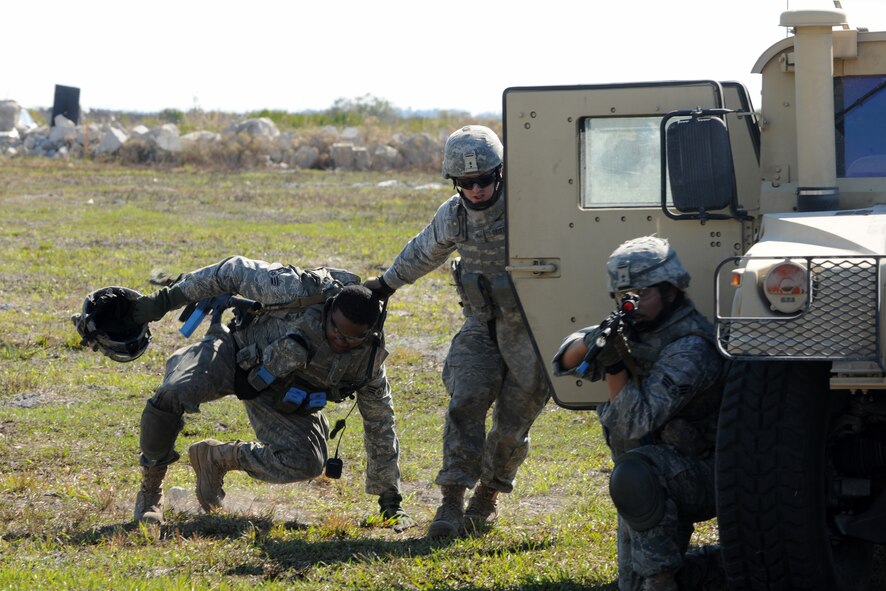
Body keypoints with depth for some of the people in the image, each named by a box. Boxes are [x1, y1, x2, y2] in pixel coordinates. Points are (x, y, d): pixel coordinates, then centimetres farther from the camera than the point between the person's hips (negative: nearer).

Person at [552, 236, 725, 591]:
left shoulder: (690, 349, -23)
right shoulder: (633, 331, 3)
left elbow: (637, 422, -29)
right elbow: (565, 362, 2)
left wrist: (614, 365, -36)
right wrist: (592, 342, -18)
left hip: (703, 478, -9)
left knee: (635, 474, -39)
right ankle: (727, 562, 21)